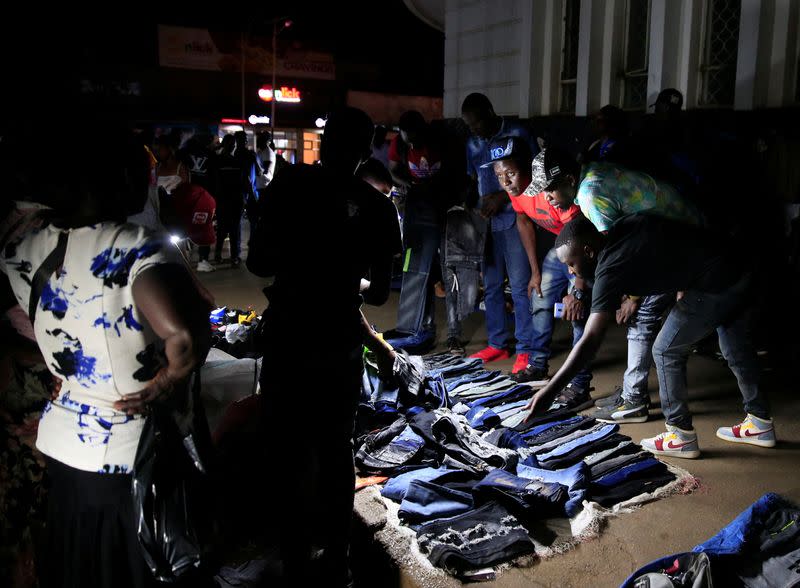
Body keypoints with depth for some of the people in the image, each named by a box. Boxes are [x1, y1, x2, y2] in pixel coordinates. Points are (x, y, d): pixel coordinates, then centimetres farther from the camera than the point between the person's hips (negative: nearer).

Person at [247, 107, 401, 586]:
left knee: (290, 453, 10)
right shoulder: (378, 206, -1)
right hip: (342, 341, 2)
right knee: (336, 451, 15)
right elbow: (380, 293, 2)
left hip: (289, 337, -1)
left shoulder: (289, 184, -6)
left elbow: (257, 262, -7)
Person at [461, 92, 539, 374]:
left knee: (520, 286, -4)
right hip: (486, 221, 6)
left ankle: (525, 349, 4)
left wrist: (503, 197, -14)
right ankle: (498, 344, 20)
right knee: (491, 285, 9)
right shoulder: (473, 144, 13)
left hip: (514, 219, -6)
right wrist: (480, 201, -1)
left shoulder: (517, 134, -4)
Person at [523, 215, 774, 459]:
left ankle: (682, 436, 15)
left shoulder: (611, 270, -19)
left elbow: (591, 340, -25)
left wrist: (549, 391, -25)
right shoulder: (622, 227, 3)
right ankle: (760, 423, 41)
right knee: (737, 350, 24)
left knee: (666, 352, 4)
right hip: (741, 270, 9)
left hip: (714, 285, -9)